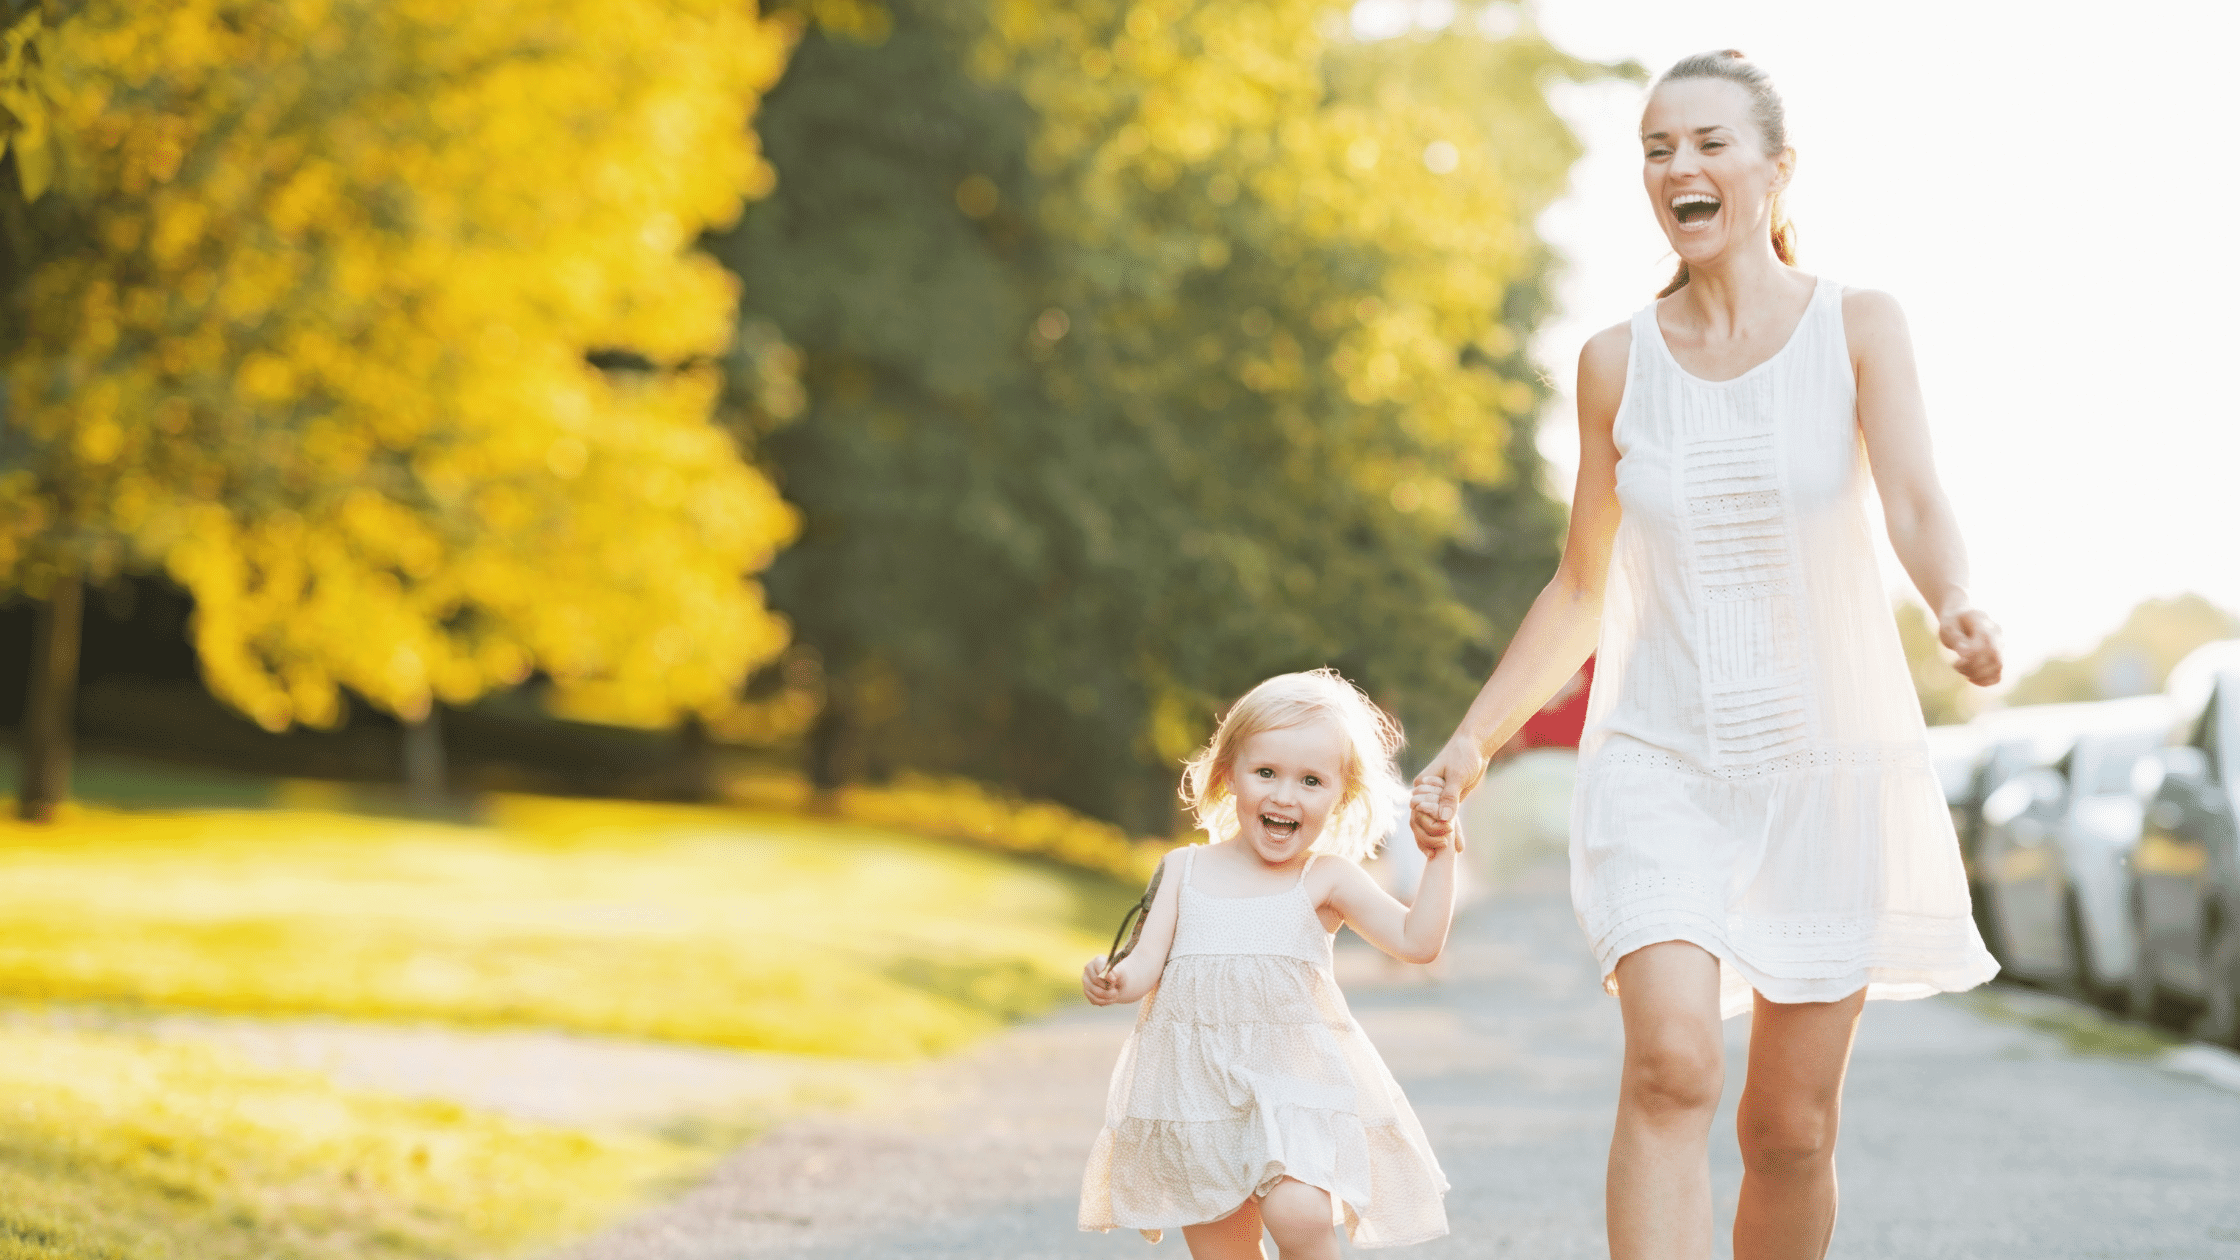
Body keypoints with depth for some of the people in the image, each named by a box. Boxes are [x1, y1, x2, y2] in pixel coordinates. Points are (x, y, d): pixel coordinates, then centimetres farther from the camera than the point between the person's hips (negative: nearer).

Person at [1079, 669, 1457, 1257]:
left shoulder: (1326, 880, 0)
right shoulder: (1185, 870, 8)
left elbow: (1418, 941, -5)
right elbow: (1149, 961, 2)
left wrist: (1439, 855, -11)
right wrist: (1117, 983, -19)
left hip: (1291, 1080, -3)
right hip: (1195, 1079, 3)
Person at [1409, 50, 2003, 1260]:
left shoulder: (1857, 328, -1)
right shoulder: (1618, 363, 4)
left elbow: (1914, 501, -17)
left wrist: (1956, 605, -39)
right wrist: (1470, 743, 7)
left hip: (1831, 760, 0)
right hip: (1663, 761, 0)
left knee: (1790, 1125, 4)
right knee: (1670, 1065, -21)